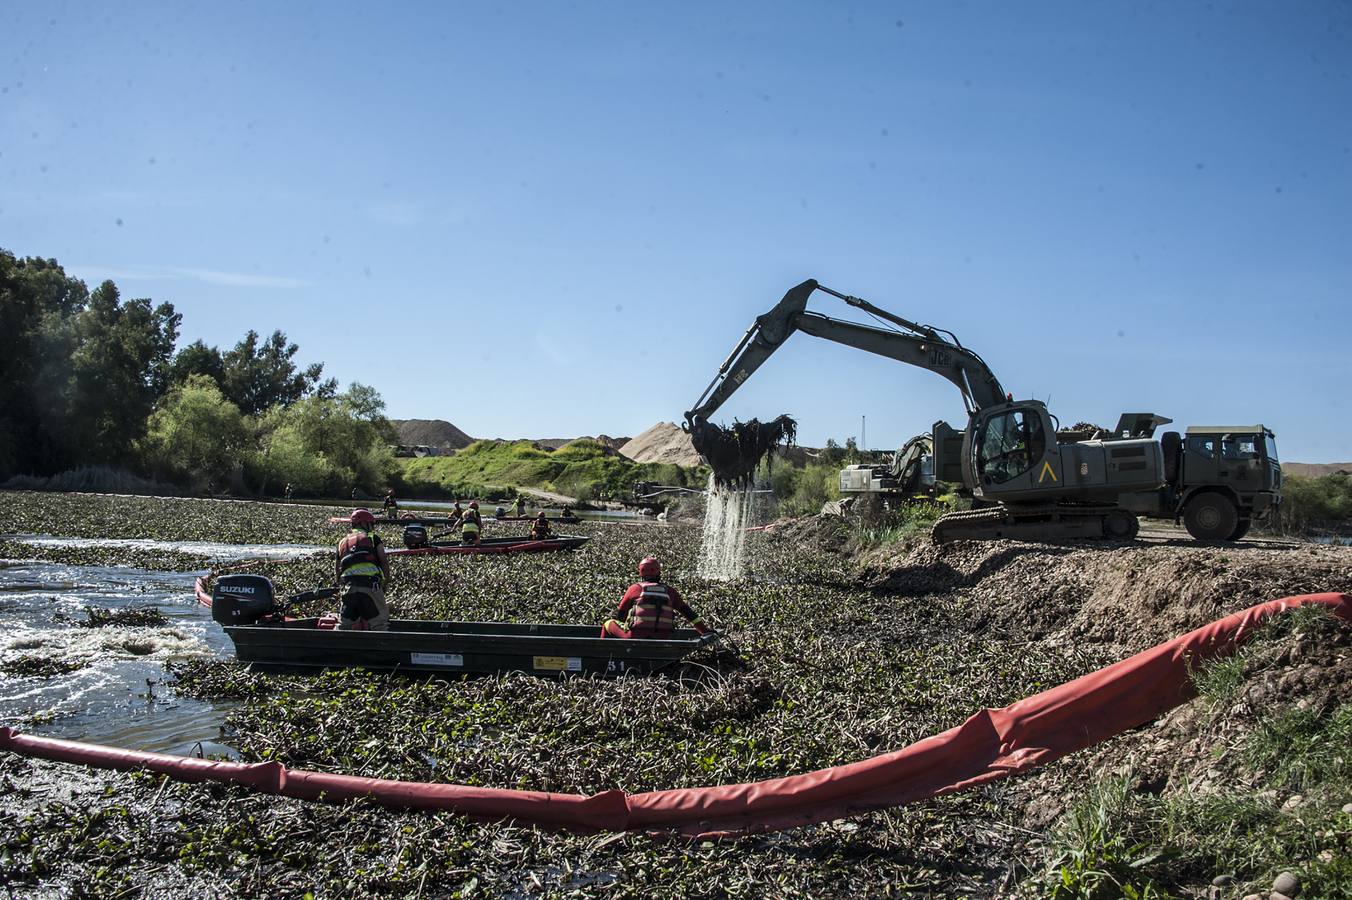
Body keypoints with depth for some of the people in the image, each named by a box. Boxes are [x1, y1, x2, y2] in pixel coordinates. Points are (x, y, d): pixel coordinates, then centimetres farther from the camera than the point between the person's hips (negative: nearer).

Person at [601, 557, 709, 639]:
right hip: (661, 640, 2)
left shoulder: (634, 588, 9)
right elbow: (689, 613, 13)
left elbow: (620, 615, 18)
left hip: (636, 636, -2)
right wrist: (707, 632, 17)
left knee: (608, 624, 20)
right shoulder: (670, 591, 15)